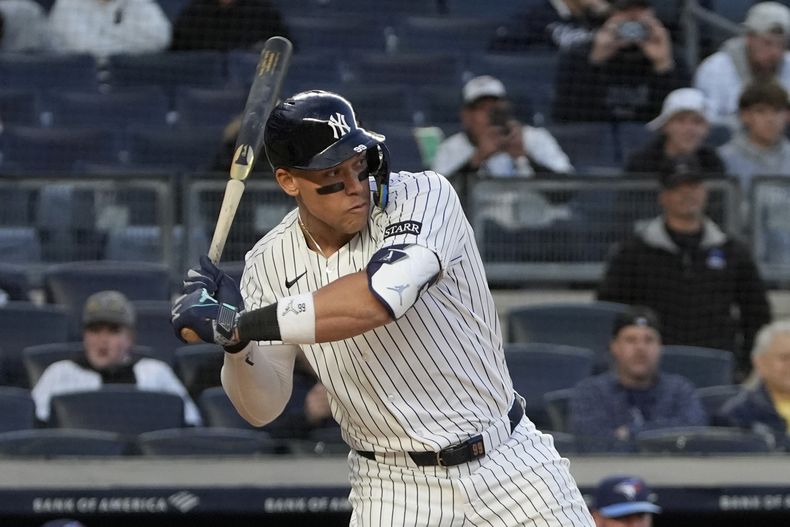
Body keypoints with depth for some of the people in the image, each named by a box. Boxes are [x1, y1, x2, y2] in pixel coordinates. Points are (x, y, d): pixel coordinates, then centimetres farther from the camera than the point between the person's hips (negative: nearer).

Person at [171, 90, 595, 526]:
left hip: (508, 464, -2)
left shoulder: (424, 197, -16)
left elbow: (382, 296, -36)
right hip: (391, 486, 2)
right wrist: (234, 342, -22)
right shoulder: (271, 261, -4)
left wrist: (235, 323, -34)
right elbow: (262, 408, 0)